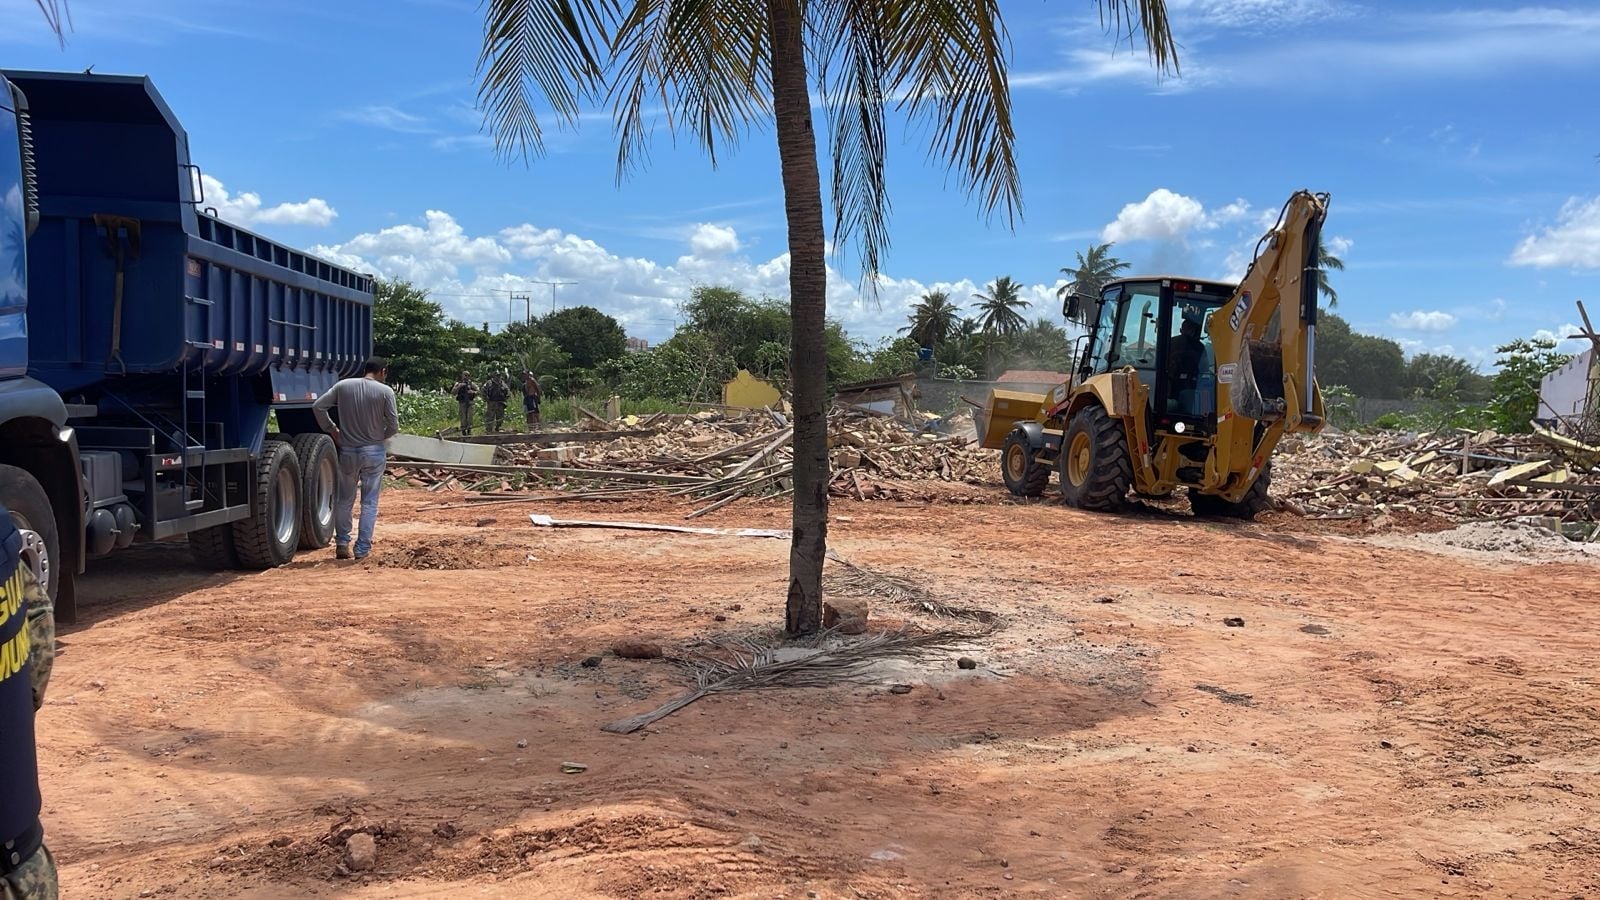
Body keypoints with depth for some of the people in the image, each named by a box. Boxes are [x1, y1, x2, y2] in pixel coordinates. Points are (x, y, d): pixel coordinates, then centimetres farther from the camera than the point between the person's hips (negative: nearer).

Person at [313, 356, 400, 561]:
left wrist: (331, 429, 8)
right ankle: (363, 548, 5)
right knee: (369, 502, 5)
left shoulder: (343, 386, 0)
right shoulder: (385, 391, -9)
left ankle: (342, 543, 20)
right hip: (373, 452, -2)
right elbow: (393, 426, -9)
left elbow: (318, 406, -1)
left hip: (347, 451, 3)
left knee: (344, 499, 16)